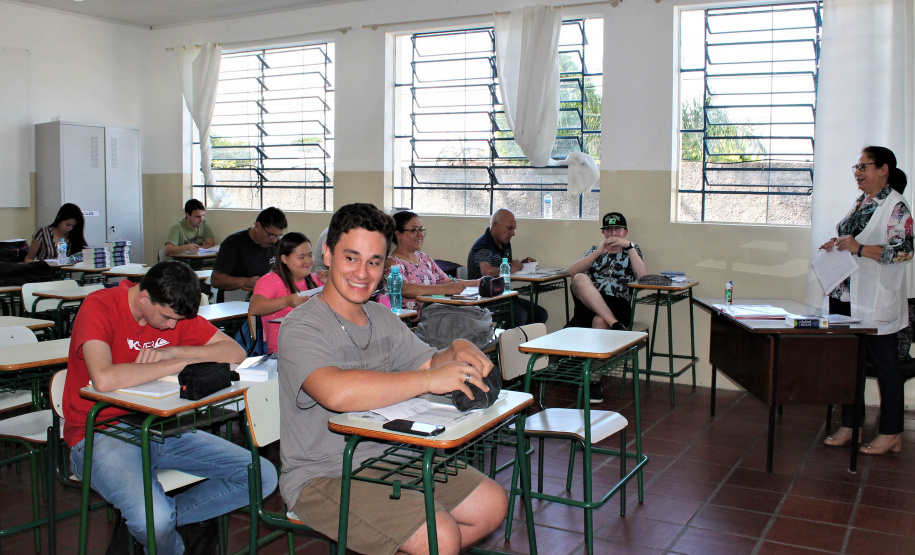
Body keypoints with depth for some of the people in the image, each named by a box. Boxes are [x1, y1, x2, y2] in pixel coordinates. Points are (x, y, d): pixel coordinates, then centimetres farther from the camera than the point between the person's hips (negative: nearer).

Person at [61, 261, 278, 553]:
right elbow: (104, 379, -33)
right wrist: (179, 363, -24)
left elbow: (235, 352, -3)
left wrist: (172, 351, -18)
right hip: (100, 434, -6)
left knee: (263, 477, -6)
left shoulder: (173, 311, 3)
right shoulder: (100, 307, -15)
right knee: (155, 518, -34)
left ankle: (145, 524, -2)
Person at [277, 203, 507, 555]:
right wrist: (429, 380, -30)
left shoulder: (383, 319, 9)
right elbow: (336, 392, -34)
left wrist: (457, 351, -9)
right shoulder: (301, 327, -16)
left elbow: (429, 362, 15)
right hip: (322, 477, -8)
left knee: (493, 505, 5)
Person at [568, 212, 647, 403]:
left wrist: (628, 246, -7)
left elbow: (642, 276, -2)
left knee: (600, 320, -37)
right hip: (588, 304, 2)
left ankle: (594, 380, -28)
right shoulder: (595, 250, 25)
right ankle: (615, 325, -38)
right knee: (580, 279, -31)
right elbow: (572, 271, 4)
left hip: (617, 305, -2)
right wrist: (598, 252, -5)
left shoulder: (631, 251, 21)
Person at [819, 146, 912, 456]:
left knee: (885, 366, 1)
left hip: (876, 301, -8)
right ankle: (849, 426, 21)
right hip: (847, 296, 8)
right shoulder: (861, 202, 15)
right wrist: (836, 245, 8)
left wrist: (859, 248, -23)